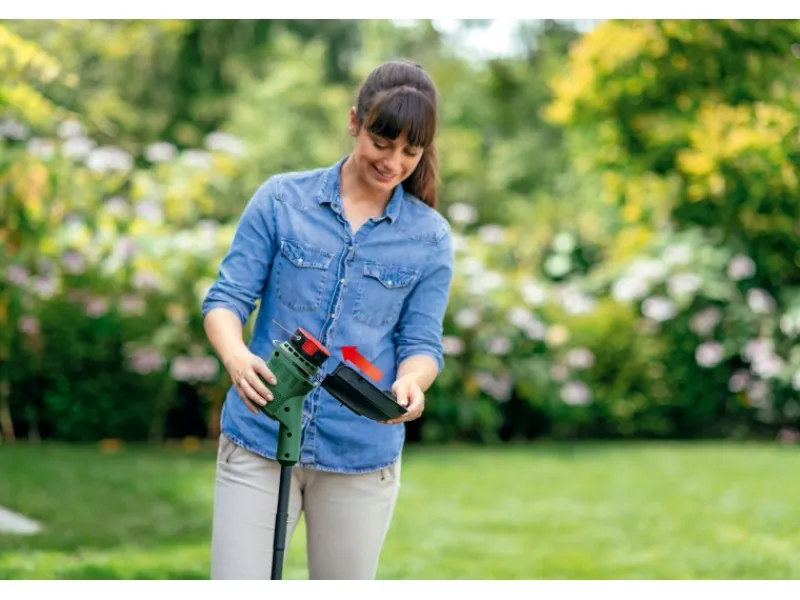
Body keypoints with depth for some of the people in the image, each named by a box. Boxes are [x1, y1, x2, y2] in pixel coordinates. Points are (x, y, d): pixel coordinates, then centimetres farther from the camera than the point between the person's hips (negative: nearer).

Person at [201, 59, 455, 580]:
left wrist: (409, 383, -22)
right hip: (258, 443, -1)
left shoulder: (429, 236, 2)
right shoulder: (281, 199, 0)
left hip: (361, 457, 1)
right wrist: (236, 355, -26)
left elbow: (421, 342, 2)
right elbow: (228, 297, -3)